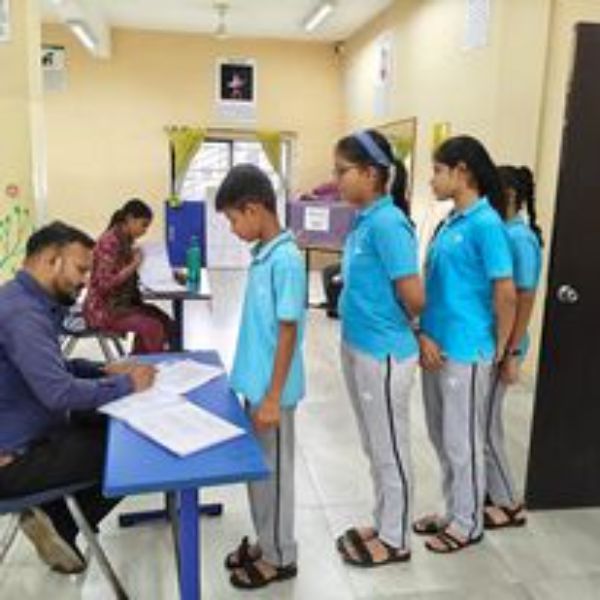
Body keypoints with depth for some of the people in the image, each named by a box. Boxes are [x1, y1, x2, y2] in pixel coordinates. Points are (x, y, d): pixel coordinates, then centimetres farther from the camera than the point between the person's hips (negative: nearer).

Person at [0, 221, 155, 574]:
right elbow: (59, 393, -34)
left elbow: (52, 368, 17)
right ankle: (60, 527, 10)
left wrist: (104, 370, 2)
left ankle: (54, 516, 17)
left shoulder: (31, 303, 7)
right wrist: (126, 384, -20)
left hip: (29, 432, 10)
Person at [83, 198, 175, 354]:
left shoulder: (125, 241, 8)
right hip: (103, 309, -9)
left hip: (122, 302, 9)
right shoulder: (109, 242, -19)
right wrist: (134, 265, -21)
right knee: (152, 327, -24)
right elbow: (105, 284, -24)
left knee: (166, 323, -3)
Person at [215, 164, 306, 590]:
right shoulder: (263, 255, 6)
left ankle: (280, 557, 26)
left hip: (272, 390, -9)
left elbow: (288, 333, -21)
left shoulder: (286, 260, -21)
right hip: (255, 383, 9)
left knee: (274, 471, 7)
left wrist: (273, 398, -19)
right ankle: (266, 543, 37)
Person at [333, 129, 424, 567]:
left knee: (391, 450, 8)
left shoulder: (387, 223, -21)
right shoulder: (364, 221, 7)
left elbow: (414, 297, -23)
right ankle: (384, 525, 38)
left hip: (384, 354, -9)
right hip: (358, 348, 9)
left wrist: (406, 329, -4)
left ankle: (396, 540, 27)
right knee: (375, 448, 21)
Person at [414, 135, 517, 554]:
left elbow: (506, 293, -16)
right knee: (441, 437, 18)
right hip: (436, 346, 9)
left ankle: (469, 524, 26)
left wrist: (500, 350, -8)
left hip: (466, 352, -8)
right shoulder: (450, 221, 9)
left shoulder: (486, 224, -16)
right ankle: (454, 512, 36)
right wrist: (424, 334, 10)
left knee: (462, 441, 6)